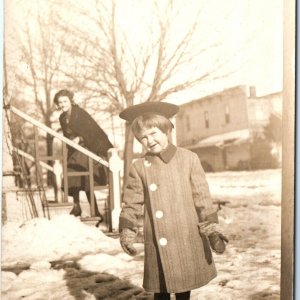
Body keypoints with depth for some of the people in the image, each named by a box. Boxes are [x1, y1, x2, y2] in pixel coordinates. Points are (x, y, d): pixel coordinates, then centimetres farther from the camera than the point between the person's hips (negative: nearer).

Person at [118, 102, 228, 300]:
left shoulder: (188, 159, -3)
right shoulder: (139, 167, -1)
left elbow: (202, 197, -2)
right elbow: (132, 204, 3)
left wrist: (212, 228, -6)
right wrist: (127, 233, -2)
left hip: (187, 238, 0)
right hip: (157, 242, 0)